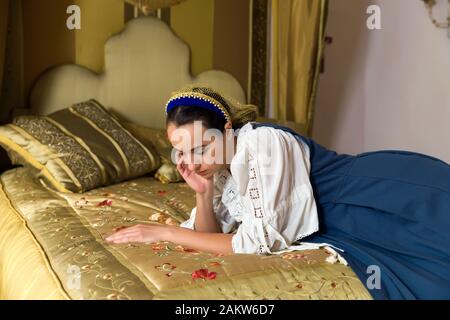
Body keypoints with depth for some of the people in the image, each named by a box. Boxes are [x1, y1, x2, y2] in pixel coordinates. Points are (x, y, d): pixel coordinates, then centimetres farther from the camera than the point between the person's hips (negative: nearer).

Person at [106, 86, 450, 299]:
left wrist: (166, 232, -28)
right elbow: (211, 235, 1)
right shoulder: (216, 167, -4)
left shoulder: (261, 142, -29)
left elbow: (258, 241, -30)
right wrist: (203, 193, -18)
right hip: (335, 233, 6)